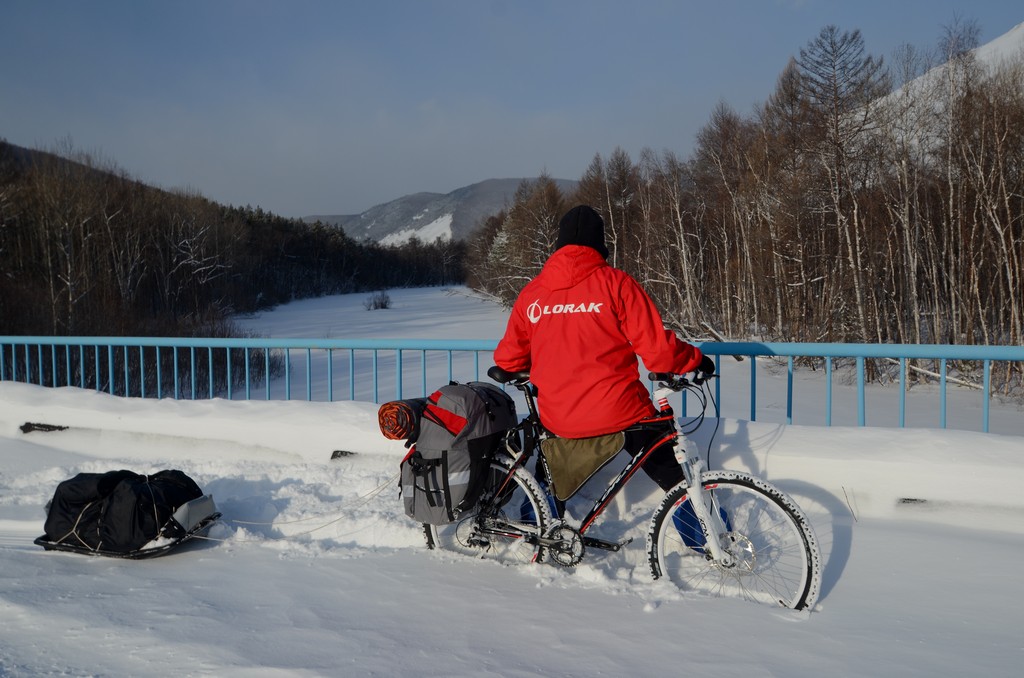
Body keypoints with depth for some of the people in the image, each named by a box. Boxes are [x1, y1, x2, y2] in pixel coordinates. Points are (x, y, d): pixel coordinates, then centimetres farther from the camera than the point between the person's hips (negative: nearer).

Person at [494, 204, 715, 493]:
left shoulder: (531, 292, 3)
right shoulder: (616, 282, -7)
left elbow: (507, 359, 10)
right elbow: (657, 349, -11)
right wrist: (696, 361, 7)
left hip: (557, 420, 3)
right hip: (619, 412, -3)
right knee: (666, 466, 18)